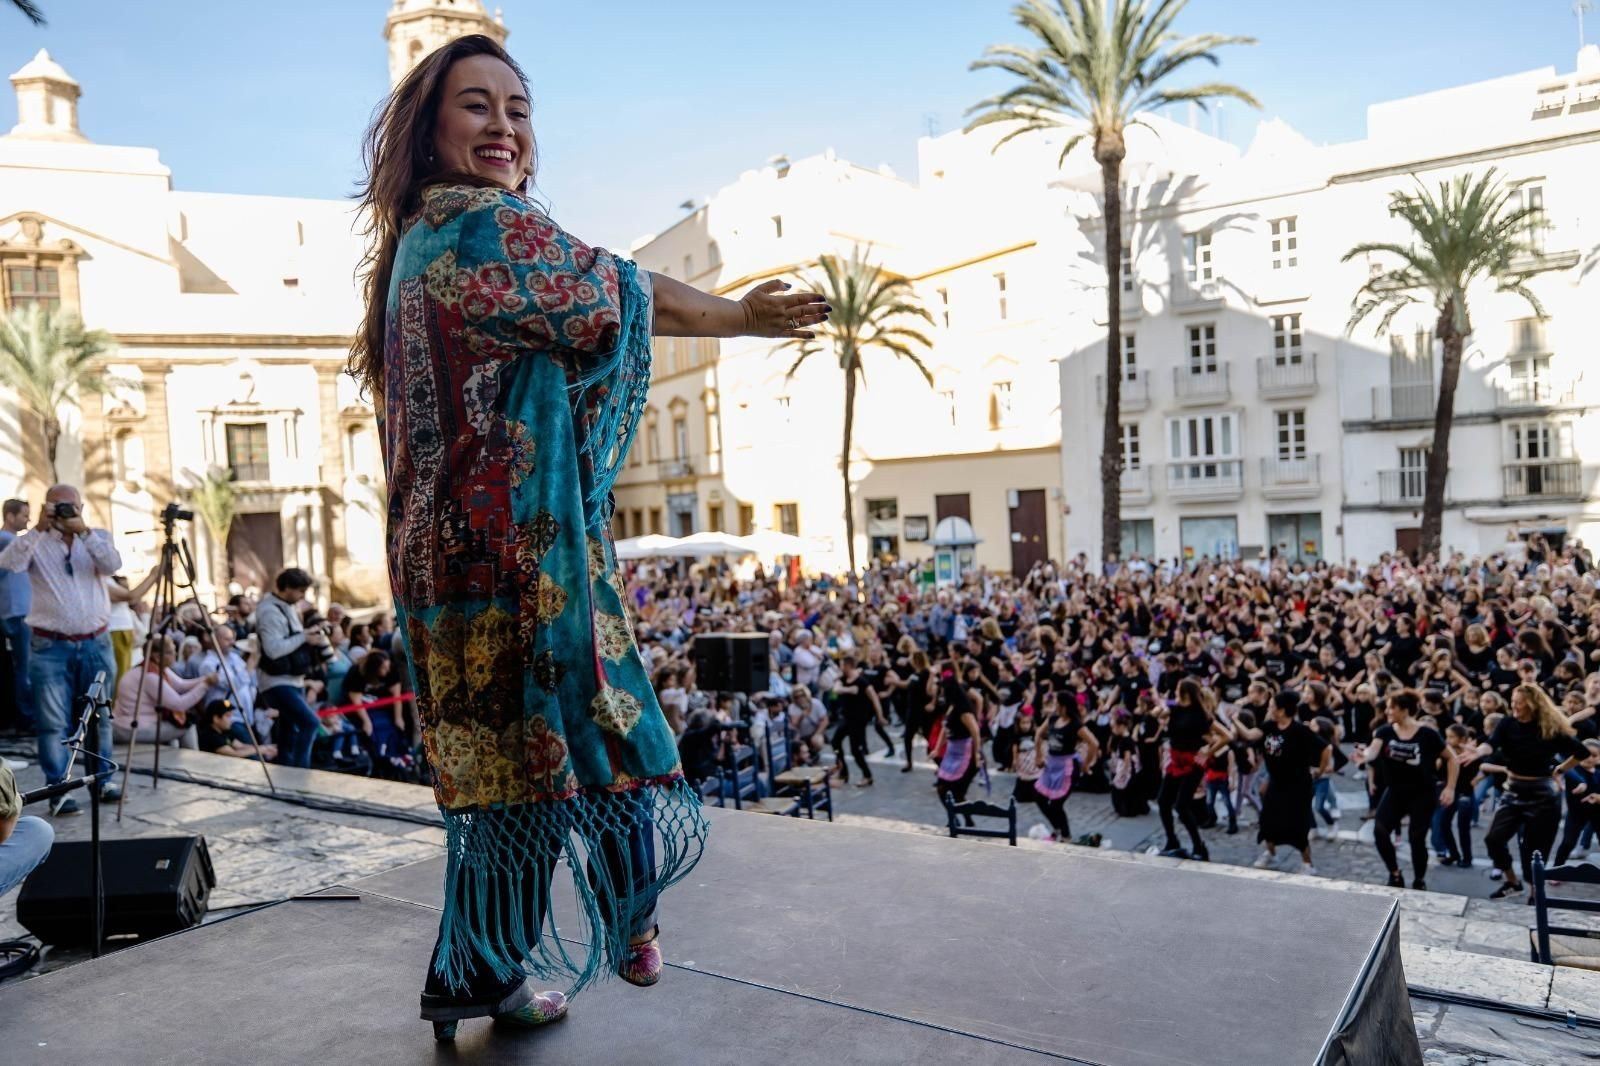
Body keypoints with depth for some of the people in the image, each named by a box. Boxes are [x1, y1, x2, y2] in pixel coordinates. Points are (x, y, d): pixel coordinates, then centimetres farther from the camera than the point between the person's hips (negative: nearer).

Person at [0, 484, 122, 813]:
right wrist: (38, 529, -22)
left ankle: (101, 780, 21)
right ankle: (58, 790, 4)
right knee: (53, 722, -2)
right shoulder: (35, 543, 1)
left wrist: (84, 531, -19)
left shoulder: (98, 538, 7)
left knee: (99, 717, 10)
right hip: (50, 647, -2)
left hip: (96, 644, 2)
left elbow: (113, 565, -12)